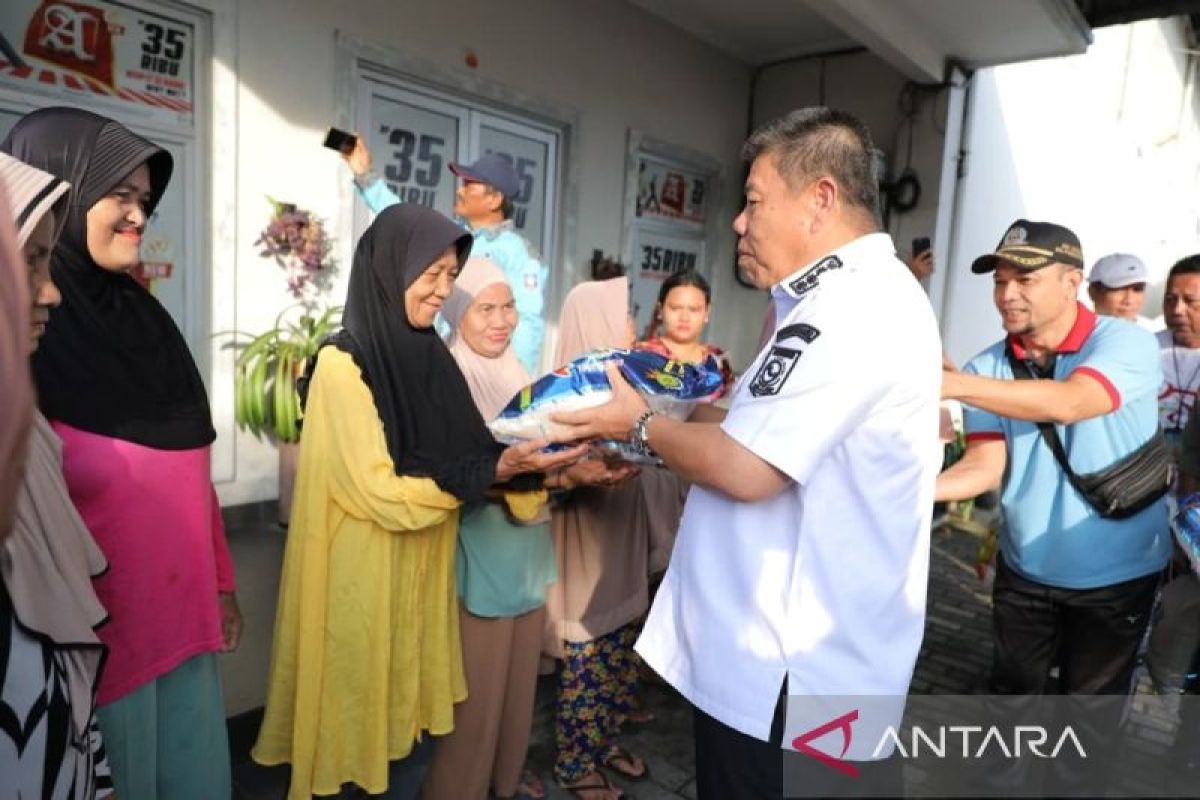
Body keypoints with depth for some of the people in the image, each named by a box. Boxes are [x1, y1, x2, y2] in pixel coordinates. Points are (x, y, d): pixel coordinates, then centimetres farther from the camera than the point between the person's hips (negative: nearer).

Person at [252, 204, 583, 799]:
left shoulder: (429, 356, 6)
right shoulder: (344, 363, -16)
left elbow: (463, 454, 5)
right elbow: (380, 492, -20)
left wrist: (525, 462, -12)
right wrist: (496, 471, -23)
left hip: (424, 570, 6)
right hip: (364, 580, -6)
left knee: (415, 723, 16)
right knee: (363, 725, 11)